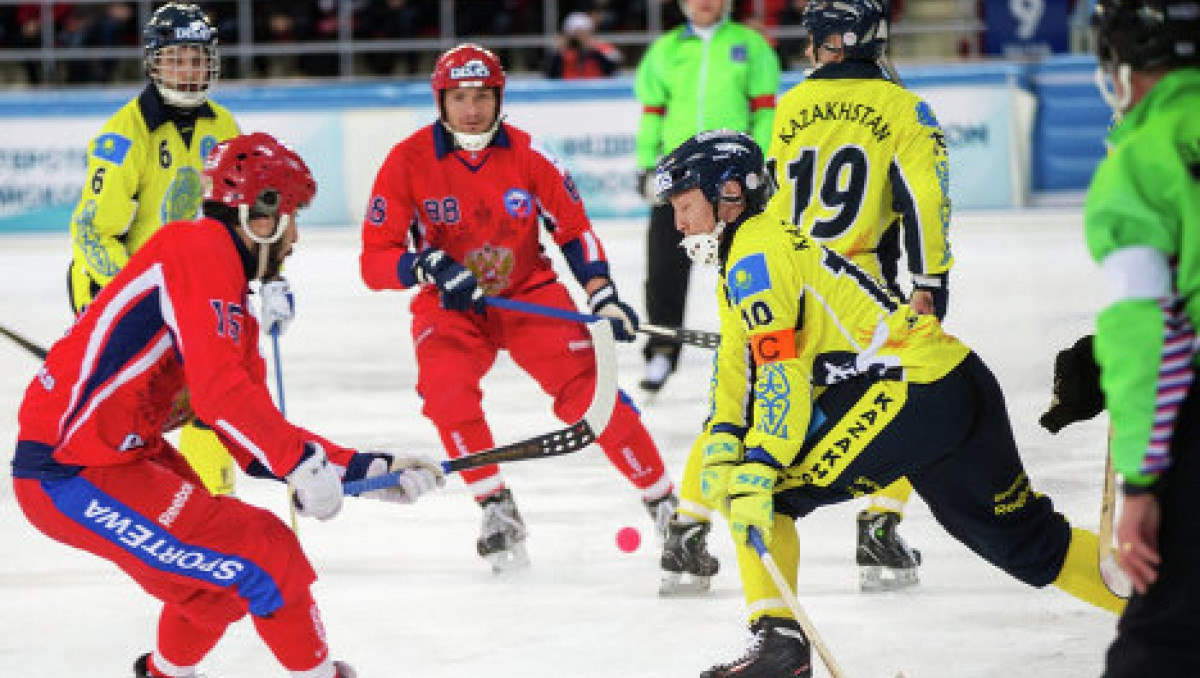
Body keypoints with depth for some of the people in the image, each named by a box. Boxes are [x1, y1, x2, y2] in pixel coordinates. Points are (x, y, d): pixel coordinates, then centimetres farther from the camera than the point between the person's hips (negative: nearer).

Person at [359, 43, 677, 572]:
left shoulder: (527, 154, -10)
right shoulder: (408, 161, -14)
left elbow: (572, 227, 2)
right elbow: (375, 261, -14)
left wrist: (602, 295, -10)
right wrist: (429, 265, -33)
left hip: (530, 293, 0)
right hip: (450, 306, 0)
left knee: (589, 390, -16)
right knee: (445, 388, -28)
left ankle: (665, 502, -4)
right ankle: (497, 510, -12)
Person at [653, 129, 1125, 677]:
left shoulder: (756, 248, -8)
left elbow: (779, 369, -17)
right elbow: (740, 365, 19)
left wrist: (754, 474, -22)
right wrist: (723, 444, 2)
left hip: (909, 393, -10)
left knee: (765, 493, -6)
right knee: (1025, 542, 19)